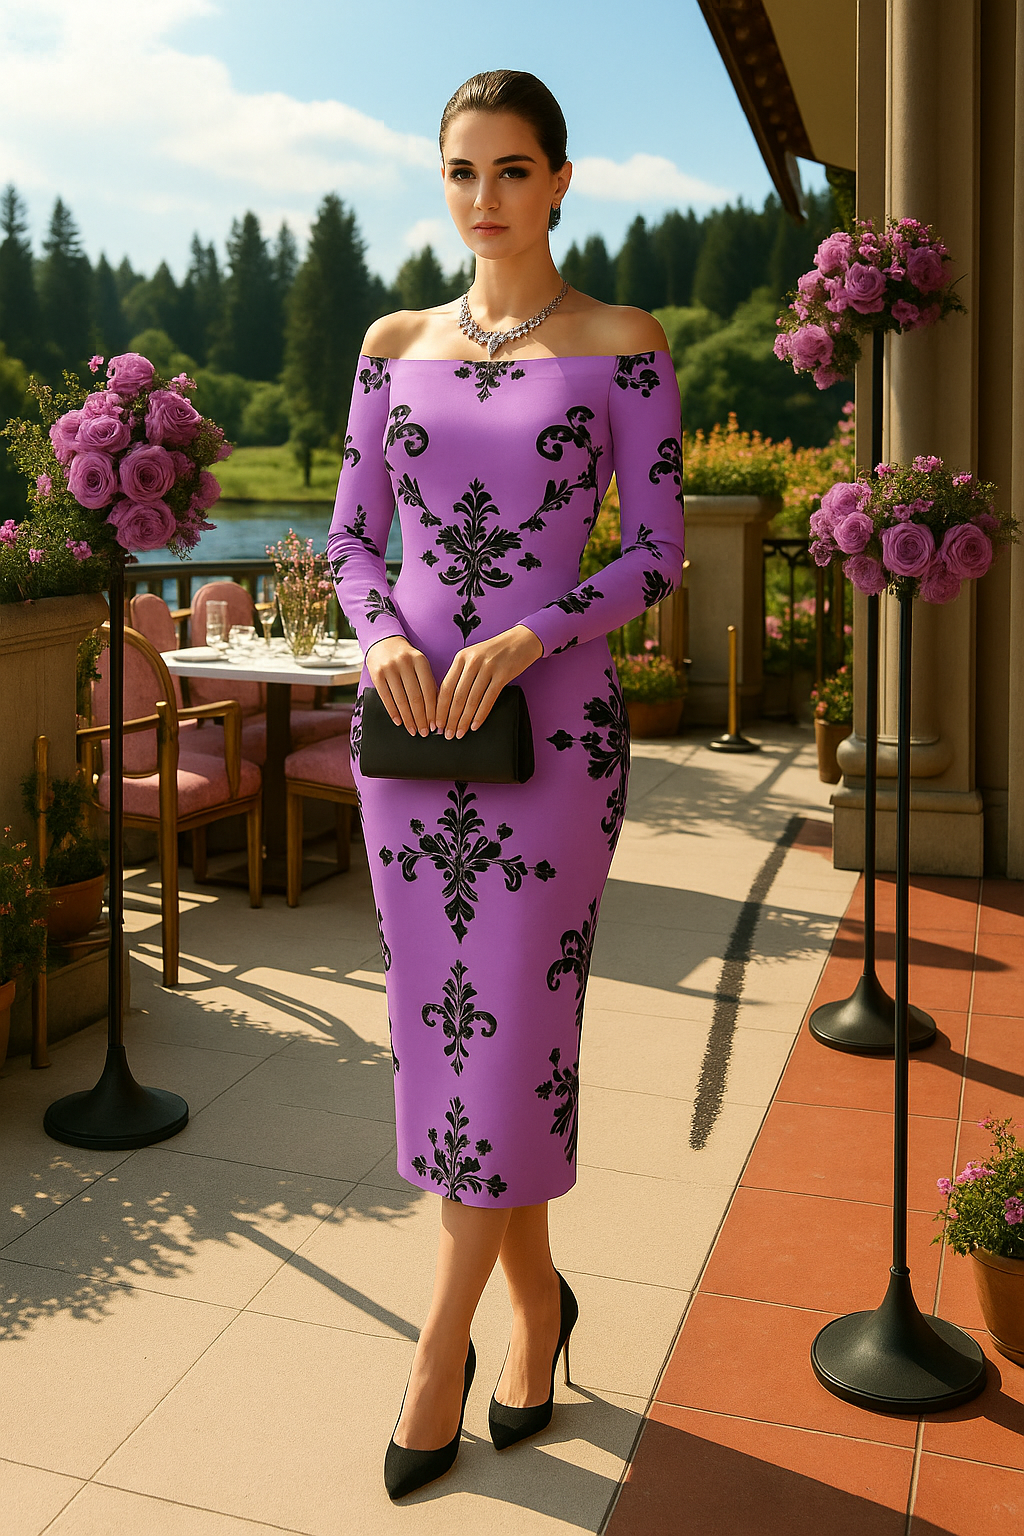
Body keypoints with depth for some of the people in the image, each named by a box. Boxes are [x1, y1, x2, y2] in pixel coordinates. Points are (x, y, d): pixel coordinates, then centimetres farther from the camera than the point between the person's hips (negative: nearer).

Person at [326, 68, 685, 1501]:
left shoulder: (621, 343, 1)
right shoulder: (395, 343, 11)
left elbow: (658, 550, -3)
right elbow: (353, 529, 11)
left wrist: (526, 638, -17)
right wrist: (383, 635, -9)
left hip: (552, 722, -4)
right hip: (408, 719, 4)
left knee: (515, 1025, 0)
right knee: (442, 1020, 9)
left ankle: (441, 1345, 19)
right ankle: (537, 1299, 30)